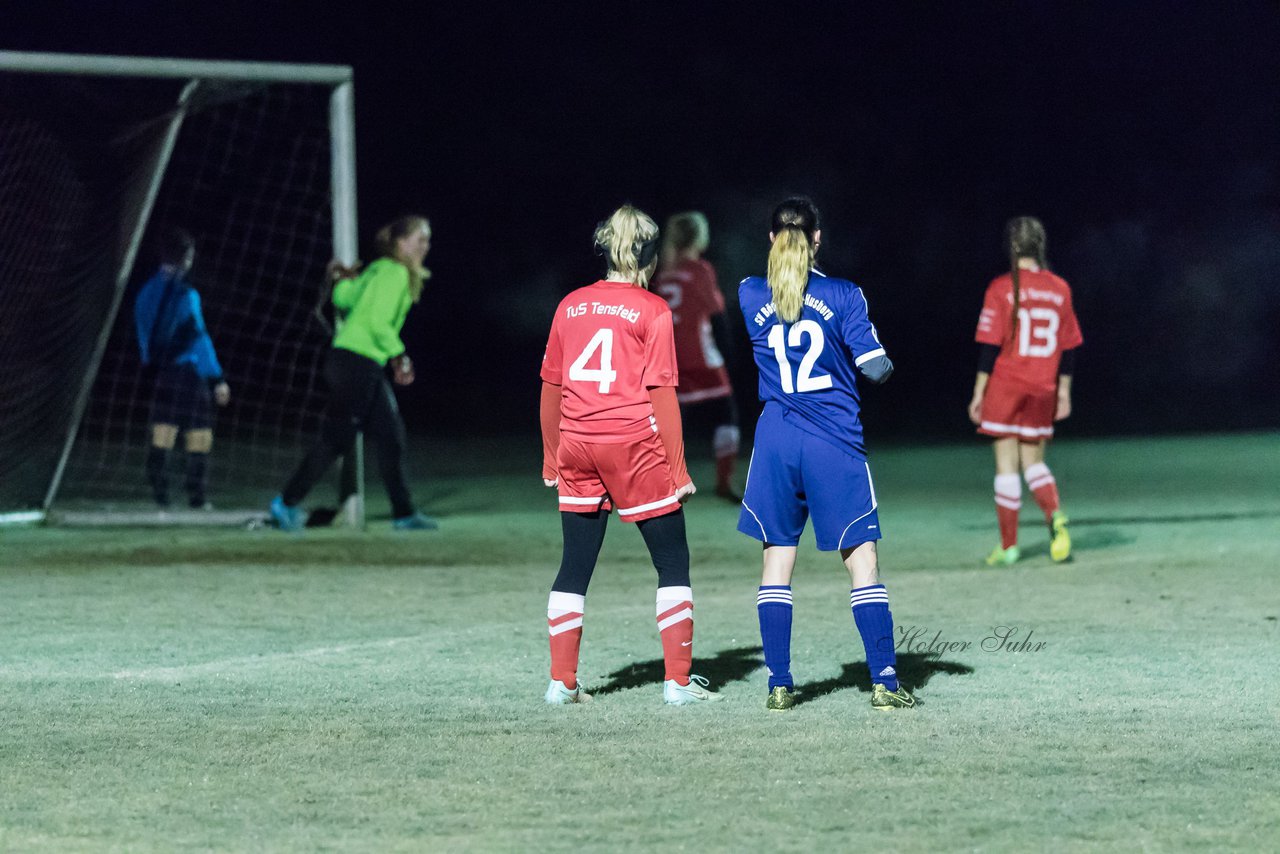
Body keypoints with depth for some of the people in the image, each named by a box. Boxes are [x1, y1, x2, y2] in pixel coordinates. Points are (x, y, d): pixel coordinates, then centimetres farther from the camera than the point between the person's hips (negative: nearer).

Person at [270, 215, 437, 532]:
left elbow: (343, 299, 16)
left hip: (369, 368, 10)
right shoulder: (395, 273, -12)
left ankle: (403, 514, 11)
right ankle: (288, 503, 3)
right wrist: (400, 355, -11)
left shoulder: (379, 269, 17)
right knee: (336, 439, -6)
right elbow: (378, 321, -19)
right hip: (357, 363, -10)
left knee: (391, 437, 8)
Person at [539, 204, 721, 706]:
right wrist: (678, 470, -4)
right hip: (636, 445, -4)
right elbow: (661, 393, -7)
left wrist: (551, 458, 20)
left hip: (577, 445, 4)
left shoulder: (571, 305, 9)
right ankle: (679, 681, 3)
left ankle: (562, 682, 9)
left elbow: (551, 387, 12)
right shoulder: (652, 310, -4)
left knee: (575, 566, 11)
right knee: (673, 563, 6)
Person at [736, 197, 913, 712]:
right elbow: (874, 369, -6)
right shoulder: (843, 296, -7)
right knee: (862, 562, 1)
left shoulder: (751, 296, 2)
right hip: (835, 444, -2)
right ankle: (884, 681, -4)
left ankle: (779, 685, 6)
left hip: (775, 444, 3)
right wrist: (885, 363, 14)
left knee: (777, 563, 9)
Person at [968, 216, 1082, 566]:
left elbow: (990, 346, -10)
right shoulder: (1059, 289, 3)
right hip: (1043, 389, 4)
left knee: (1006, 462, 2)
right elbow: (1069, 346, 8)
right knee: (1033, 461, 15)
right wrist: (1063, 391, 17)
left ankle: (1008, 545, 4)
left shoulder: (1002, 288, -9)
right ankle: (1055, 515, -13)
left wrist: (978, 393, -4)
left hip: (1005, 385, -4)